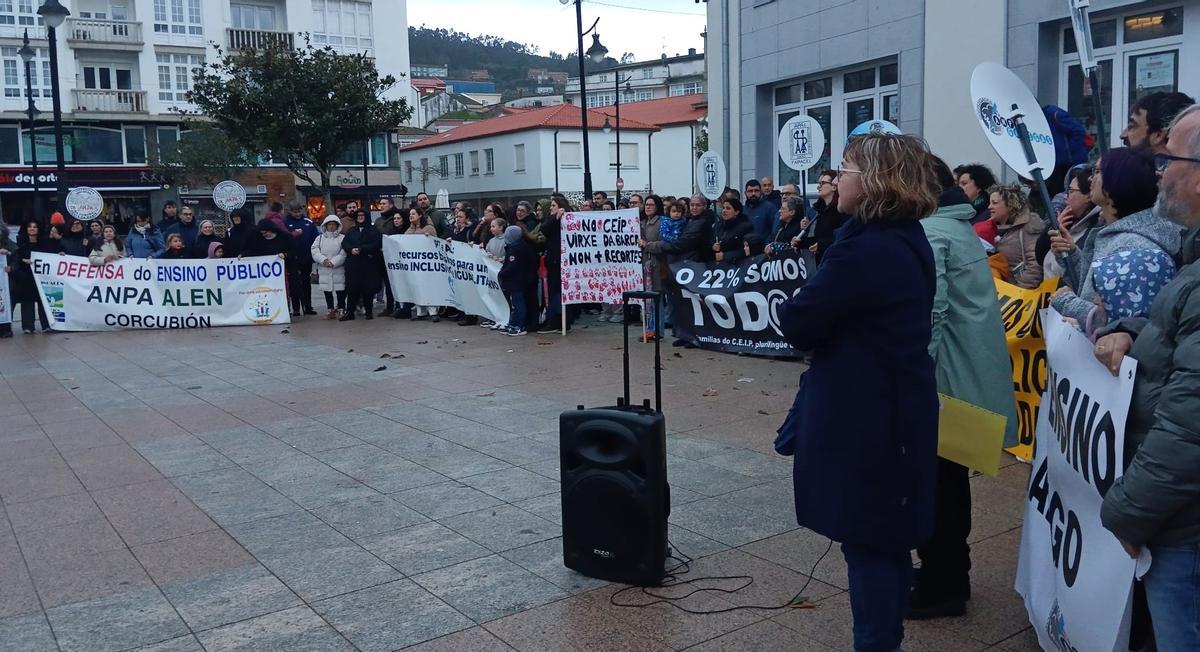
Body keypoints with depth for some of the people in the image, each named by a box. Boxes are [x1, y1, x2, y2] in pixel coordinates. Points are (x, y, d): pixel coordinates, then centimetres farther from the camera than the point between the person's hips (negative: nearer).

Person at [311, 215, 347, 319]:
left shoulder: (342, 238, 4)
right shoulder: (320, 238, 12)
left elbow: (343, 254, -7)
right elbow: (314, 251, 0)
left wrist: (333, 262, -16)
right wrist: (324, 260, -15)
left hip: (338, 269, -3)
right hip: (324, 270, 3)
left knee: (340, 290, -2)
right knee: (327, 291, 7)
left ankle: (341, 309, 9)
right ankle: (330, 310, 14)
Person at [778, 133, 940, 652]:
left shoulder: (864, 249, -23)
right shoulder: (909, 240, 8)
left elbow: (795, 324, -18)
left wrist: (800, 303, 1)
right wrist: (821, 311, 2)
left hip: (863, 418, -10)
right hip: (897, 410, 10)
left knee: (865, 540, 3)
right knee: (887, 536, 20)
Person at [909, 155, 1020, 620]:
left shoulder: (927, 232, -15)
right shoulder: (961, 227, 16)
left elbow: (931, 310, -25)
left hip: (948, 376, -10)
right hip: (973, 373, 10)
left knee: (935, 481, 1)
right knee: (949, 477, 19)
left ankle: (940, 587, 12)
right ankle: (951, 572, 31)